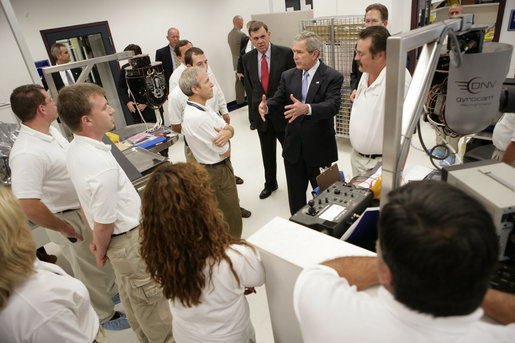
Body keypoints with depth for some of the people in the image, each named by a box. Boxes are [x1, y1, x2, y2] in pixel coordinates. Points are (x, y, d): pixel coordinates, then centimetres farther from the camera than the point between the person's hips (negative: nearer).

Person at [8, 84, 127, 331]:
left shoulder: (50, 130, -1)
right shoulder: (27, 153, -31)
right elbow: (27, 207, -33)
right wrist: (64, 229, -20)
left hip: (87, 208, 9)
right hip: (71, 220, -8)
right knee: (90, 269, 13)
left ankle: (112, 291, 54)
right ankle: (105, 316, 37)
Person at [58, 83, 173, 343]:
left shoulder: (75, 151, -1)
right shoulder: (102, 165, -33)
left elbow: (85, 198, 9)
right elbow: (104, 224, -24)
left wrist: (96, 238, 16)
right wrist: (101, 250, -4)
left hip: (115, 238, 10)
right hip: (130, 241, -10)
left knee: (130, 295, 28)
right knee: (149, 298, 12)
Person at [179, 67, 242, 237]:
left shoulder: (201, 107, 2)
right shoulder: (197, 118, -30)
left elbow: (229, 127, 4)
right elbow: (225, 151, -23)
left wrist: (227, 132, -20)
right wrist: (226, 135, -2)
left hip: (222, 166, 11)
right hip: (217, 173, -11)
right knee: (230, 219, 4)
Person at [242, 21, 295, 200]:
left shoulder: (285, 53, -9)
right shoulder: (247, 59, 3)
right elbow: (249, 87, 9)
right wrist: (253, 111, 8)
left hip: (283, 112, -3)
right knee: (267, 152, 17)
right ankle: (270, 184, 37)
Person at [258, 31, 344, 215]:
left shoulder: (332, 77, -10)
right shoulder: (288, 76, 5)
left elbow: (333, 106, -23)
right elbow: (278, 99, 3)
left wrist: (306, 108, -41)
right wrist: (266, 106, -21)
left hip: (319, 148, -4)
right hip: (293, 146, 4)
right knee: (295, 194, 17)